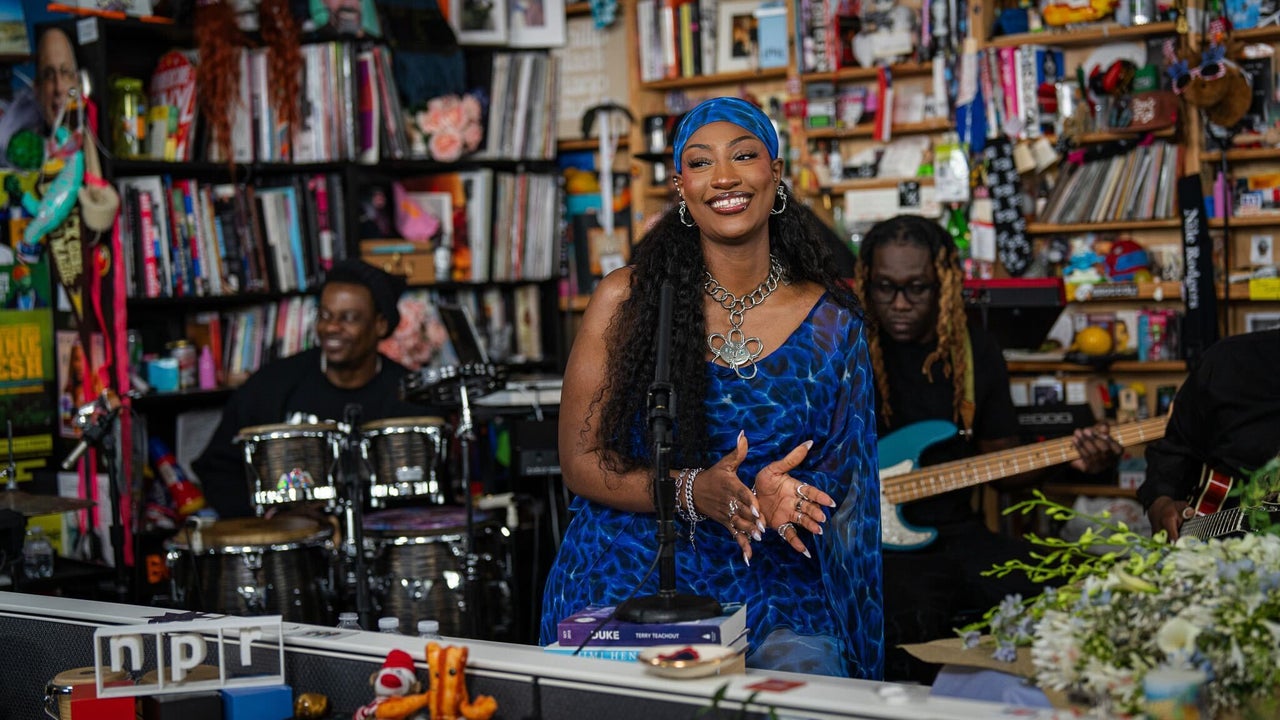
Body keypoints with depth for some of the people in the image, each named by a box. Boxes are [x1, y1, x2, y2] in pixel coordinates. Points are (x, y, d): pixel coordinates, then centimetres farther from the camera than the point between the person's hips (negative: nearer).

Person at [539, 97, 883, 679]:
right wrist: (692, 492, -18)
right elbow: (579, 461, -1)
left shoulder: (830, 323, 5)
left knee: (807, 673, -28)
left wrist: (774, 496, -16)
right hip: (631, 577, -2)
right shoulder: (627, 299, 0)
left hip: (770, 584, 2)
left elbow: (836, 477, 9)